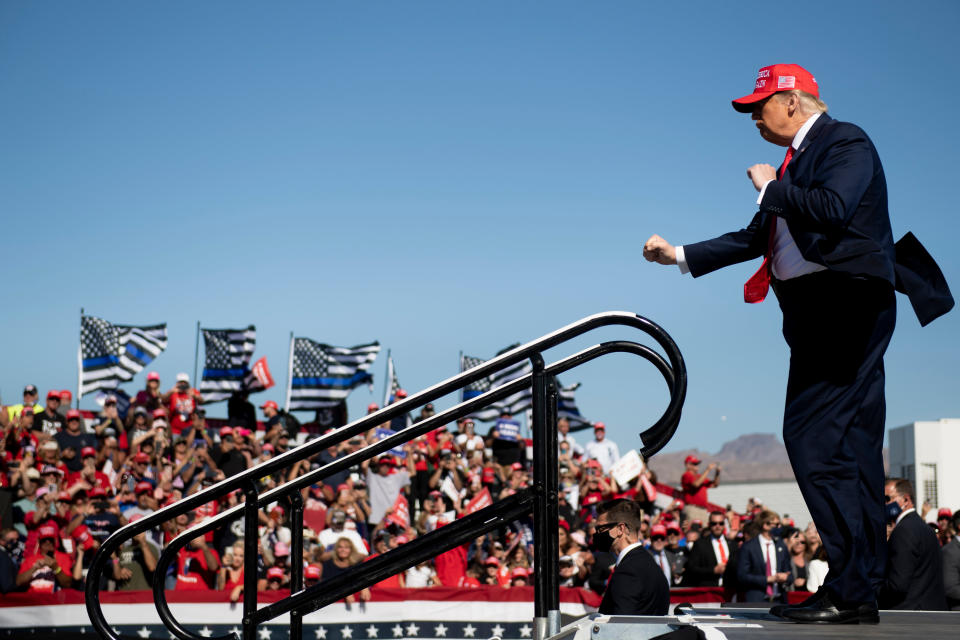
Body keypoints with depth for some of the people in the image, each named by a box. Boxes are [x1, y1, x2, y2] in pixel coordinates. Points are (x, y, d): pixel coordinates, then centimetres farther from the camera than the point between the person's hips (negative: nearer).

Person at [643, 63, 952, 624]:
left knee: (814, 439, -14)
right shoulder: (797, 158, 22)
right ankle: (862, 590, 8)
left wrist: (771, 188, -8)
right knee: (851, 448, 7)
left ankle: (851, 588, -13)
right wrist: (680, 256, 27)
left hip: (846, 301, -9)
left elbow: (833, 209, -23)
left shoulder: (846, 141, -5)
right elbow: (756, 238, 27)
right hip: (817, 314, 9)